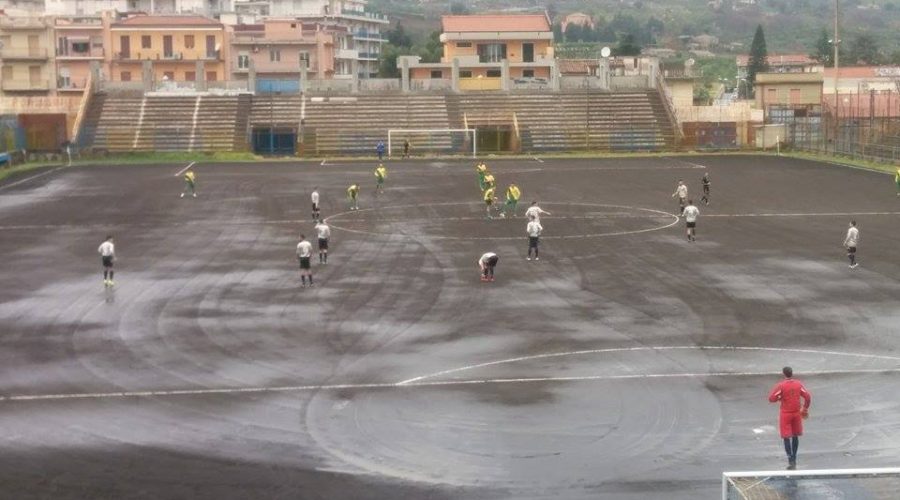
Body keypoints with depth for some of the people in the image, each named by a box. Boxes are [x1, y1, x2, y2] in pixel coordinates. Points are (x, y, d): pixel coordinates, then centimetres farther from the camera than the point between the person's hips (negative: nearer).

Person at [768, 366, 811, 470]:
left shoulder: (780, 385, -12)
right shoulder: (798, 384, -1)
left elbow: (771, 398, -16)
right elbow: (808, 397, 0)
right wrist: (805, 409, 13)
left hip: (785, 414, -4)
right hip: (797, 413, 4)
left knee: (786, 437, -1)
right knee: (795, 436, 16)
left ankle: (791, 460, -12)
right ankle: (794, 459, 24)